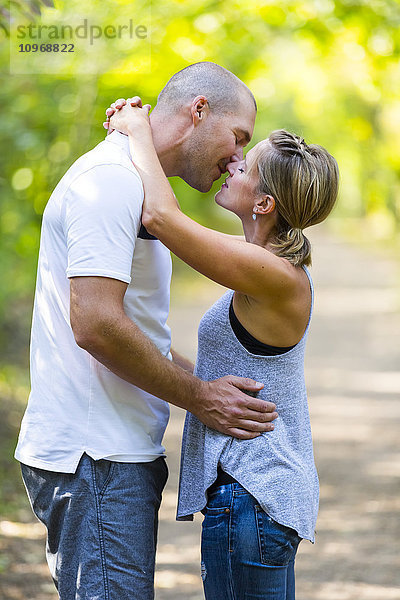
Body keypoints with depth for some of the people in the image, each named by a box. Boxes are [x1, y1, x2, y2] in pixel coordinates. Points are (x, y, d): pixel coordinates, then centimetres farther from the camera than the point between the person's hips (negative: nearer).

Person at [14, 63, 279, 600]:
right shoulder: (111, 178, -13)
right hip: (94, 458, -10)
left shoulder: (132, 184, 21)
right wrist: (198, 398, -13)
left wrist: (214, 386, 13)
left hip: (113, 454, 10)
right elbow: (95, 324, -23)